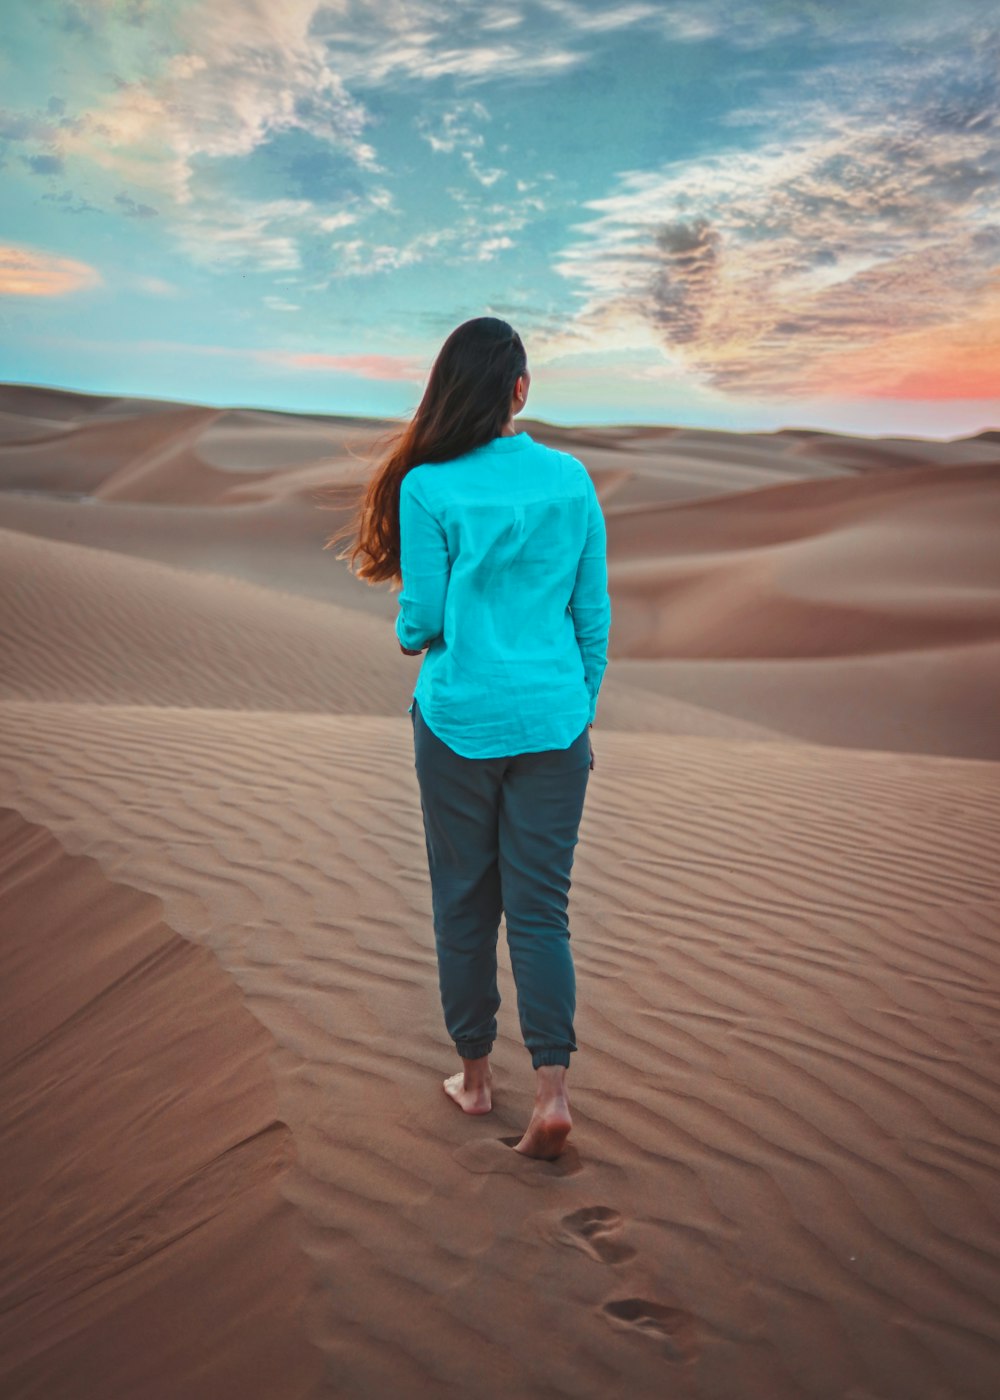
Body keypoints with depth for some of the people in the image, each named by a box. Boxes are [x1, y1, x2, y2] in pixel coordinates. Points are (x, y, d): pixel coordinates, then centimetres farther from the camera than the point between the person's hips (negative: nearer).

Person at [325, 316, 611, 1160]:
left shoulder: (428, 487, -9)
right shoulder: (571, 480, 0)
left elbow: (422, 618, -7)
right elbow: (594, 614, 5)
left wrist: (407, 632, 17)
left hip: (459, 721, -2)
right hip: (552, 721, 2)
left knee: (464, 905, 12)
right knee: (541, 909, 8)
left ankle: (476, 1075, 26)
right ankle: (552, 1089, 3)